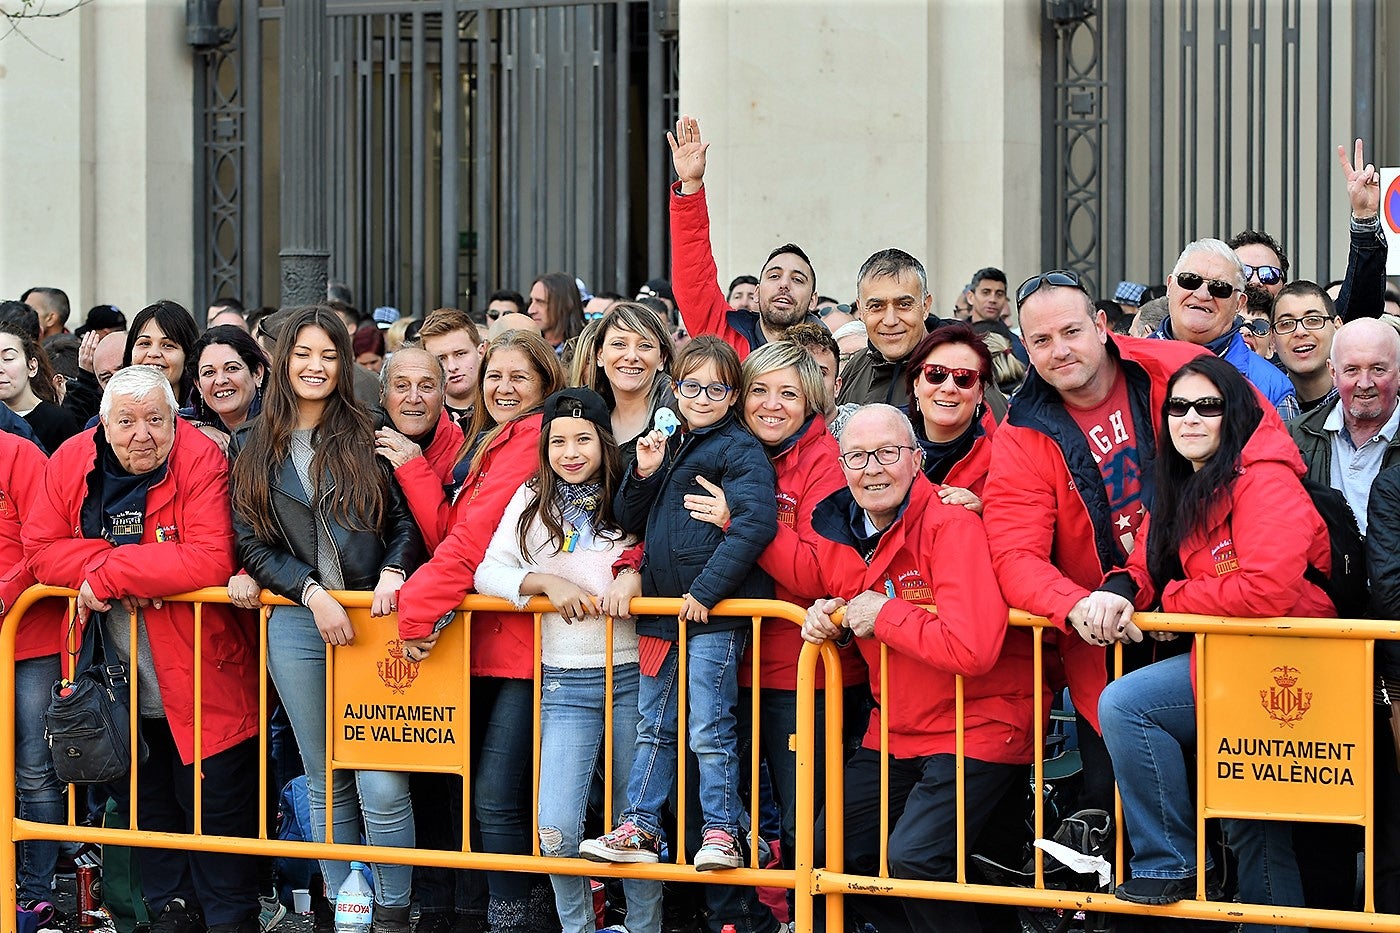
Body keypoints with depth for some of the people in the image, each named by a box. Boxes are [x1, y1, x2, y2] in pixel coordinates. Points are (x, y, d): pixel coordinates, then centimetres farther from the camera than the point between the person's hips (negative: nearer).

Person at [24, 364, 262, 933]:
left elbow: (210, 561, -26)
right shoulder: (71, 463, -2)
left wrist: (109, 573, -24)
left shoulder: (201, 462, -16)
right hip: (121, 690, 5)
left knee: (216, 802, 5)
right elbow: (40, 549, -5)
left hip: (199, 679, -5)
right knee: (143, 801, 17)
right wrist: (116, 569, -21)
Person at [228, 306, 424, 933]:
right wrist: (314, 595, -9)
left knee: (381, 786, -9)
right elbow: (253, 545, 5)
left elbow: (408, 524, 8)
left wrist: (393, 573, -12)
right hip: (297, 624, 2)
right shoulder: (251, 448, 10)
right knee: (325, 784, 7)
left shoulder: (366, 438, 7)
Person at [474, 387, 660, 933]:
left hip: (632, 676, 0)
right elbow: (487, 572, 1)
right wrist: (548, 583, -12)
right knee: (556, 831, -9)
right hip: (565, 682, 1)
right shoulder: (532, 501, 6)